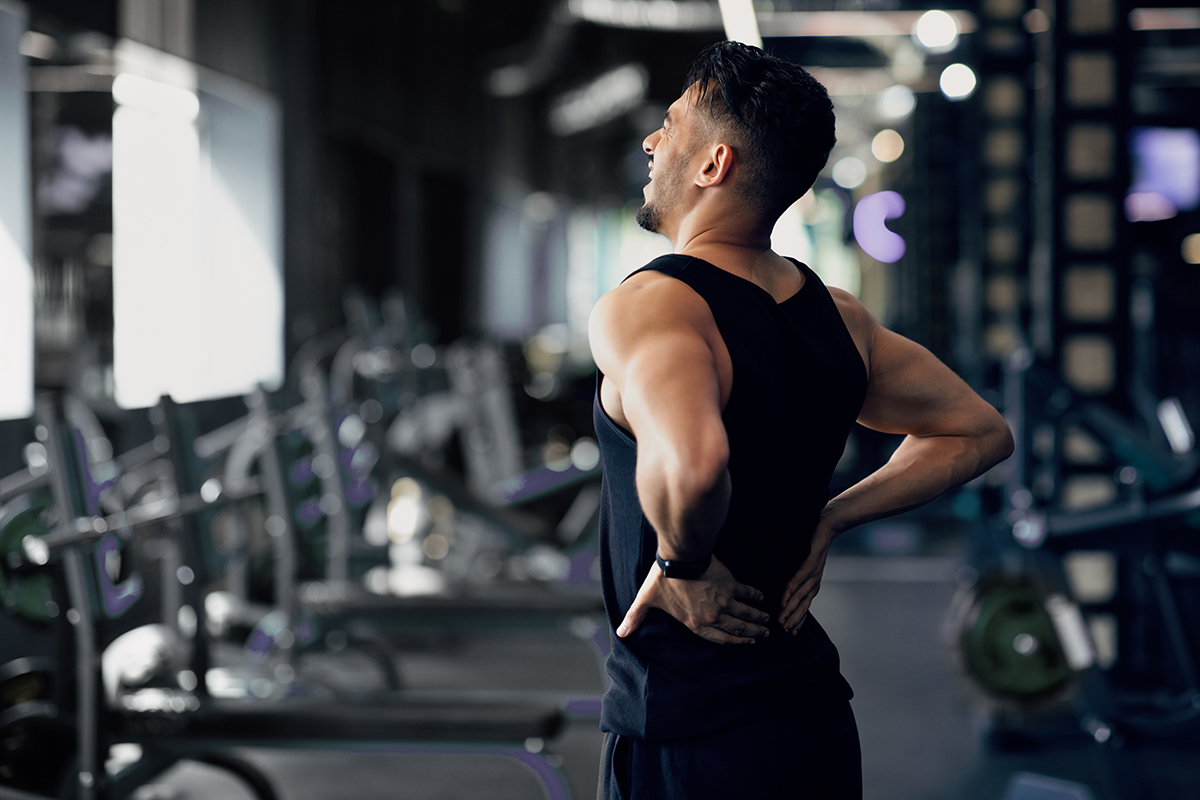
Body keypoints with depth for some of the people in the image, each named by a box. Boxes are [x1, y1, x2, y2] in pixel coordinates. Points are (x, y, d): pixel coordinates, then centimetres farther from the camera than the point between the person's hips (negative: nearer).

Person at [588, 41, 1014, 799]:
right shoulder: (838, 316, 5)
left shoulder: (648, 307, -19)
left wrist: (682, 565, -20)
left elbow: (690, 462, -40)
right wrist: (826, 522, 9)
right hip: (819, 715, 7)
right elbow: (981, 432, 17)